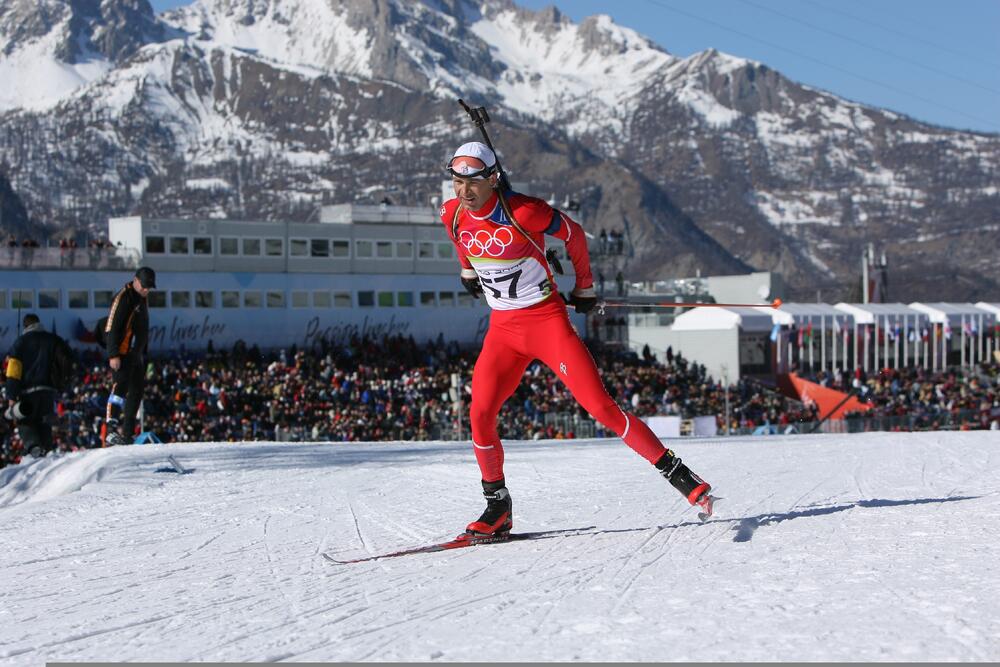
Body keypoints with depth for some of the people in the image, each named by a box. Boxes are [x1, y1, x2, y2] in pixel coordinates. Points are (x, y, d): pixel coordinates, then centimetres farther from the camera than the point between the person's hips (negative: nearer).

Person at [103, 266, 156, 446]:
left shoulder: (141, 300, 19)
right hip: (122, 355, -10)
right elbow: (112, 328, -17)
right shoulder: (123, 297, -10)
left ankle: (127, 434, 13)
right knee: (120, 388, -19)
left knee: (136, 392, 9)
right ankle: (111, 430, -27)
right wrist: (113, 355, -23)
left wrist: (143, 354, 24)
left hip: (136, 355, 10)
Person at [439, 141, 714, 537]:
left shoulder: (524, 212, -19)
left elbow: (574, 234, -2)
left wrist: (584, 288, 8)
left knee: (600, 406, -12)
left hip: (547, 320, -4)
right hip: (503, 329, 5)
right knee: (480, 414, -10)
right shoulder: (452, 215, -5)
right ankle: (498, 506, 7)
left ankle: (675, 472, -3)